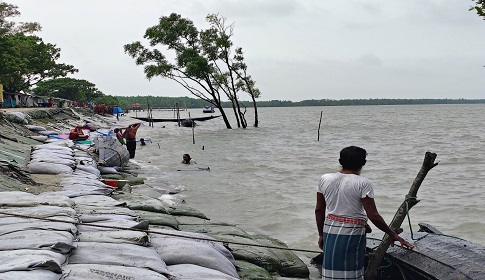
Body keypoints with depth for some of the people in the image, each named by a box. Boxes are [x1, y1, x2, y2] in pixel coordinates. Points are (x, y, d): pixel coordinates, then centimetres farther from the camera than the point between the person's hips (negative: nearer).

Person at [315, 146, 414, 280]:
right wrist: (393, 235, -3)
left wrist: (321, 234, 18)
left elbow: (319, 210, 7)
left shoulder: (324, 179, 2)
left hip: (330, 230, 4)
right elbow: (373, 216, -13)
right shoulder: (363, 183, -11)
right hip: (352, 233, -4)